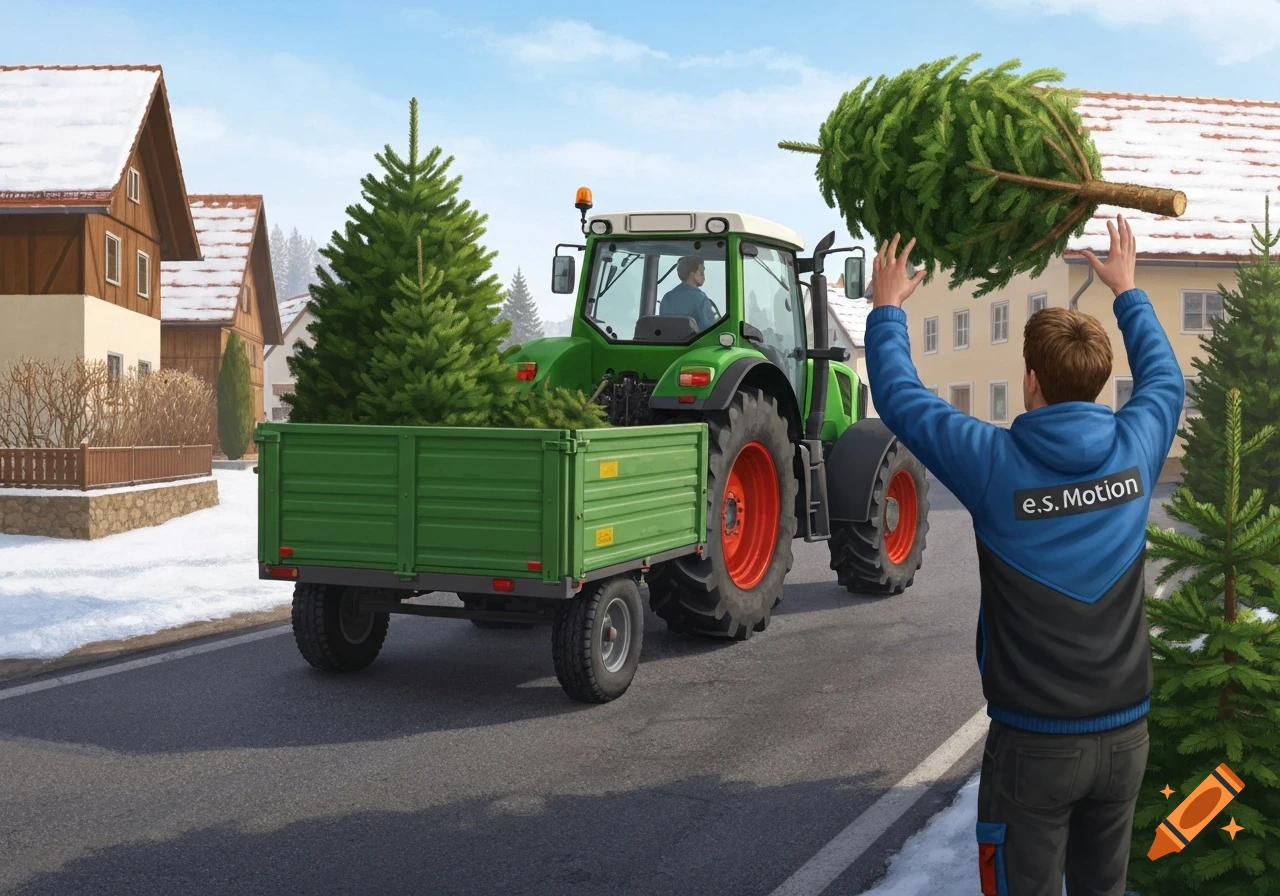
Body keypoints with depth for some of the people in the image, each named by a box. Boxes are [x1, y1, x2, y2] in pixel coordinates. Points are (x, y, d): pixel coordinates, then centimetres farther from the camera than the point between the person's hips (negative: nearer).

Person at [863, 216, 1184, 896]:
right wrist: (1126, 291, 31)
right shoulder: (1134, 449, -5)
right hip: (1126, 734, 4)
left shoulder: (996, 463, -17)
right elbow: (1164, 377, 18)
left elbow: (898, 398, -2)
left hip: (1033, 740, -4)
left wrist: (887, 307, 13)